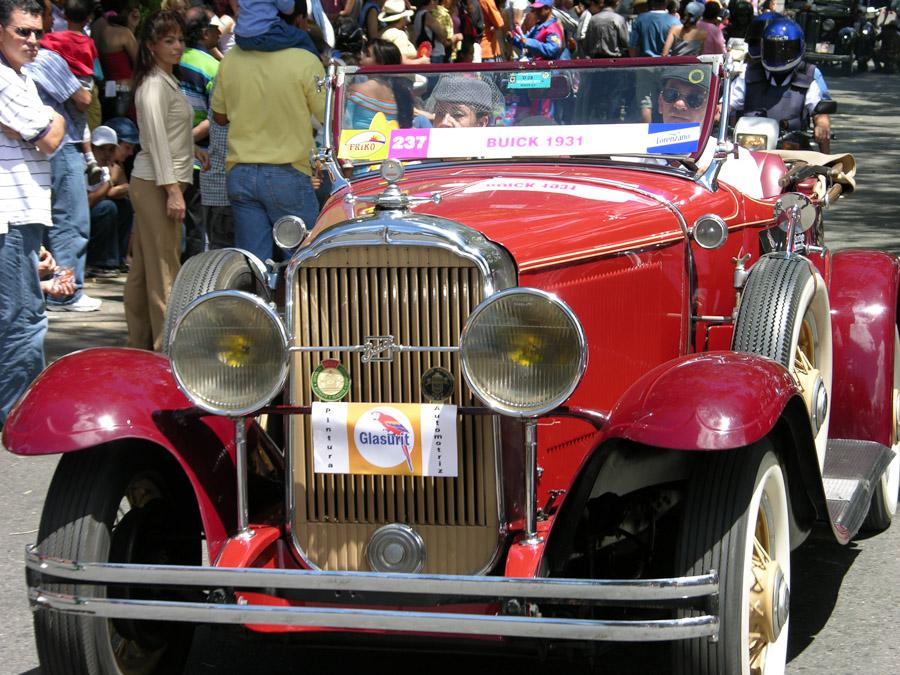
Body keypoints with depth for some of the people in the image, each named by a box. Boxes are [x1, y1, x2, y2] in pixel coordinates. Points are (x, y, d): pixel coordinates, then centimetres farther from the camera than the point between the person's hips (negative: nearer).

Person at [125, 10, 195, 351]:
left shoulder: (167, 80, 18)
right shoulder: (155, 84, -13)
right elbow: (157, 139, -19)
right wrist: (172, 189, -22)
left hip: (147, 183, 10)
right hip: (157, 183, -10)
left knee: (143, 267, 13)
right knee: (164, 269, -8)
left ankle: (139, 343, 20)